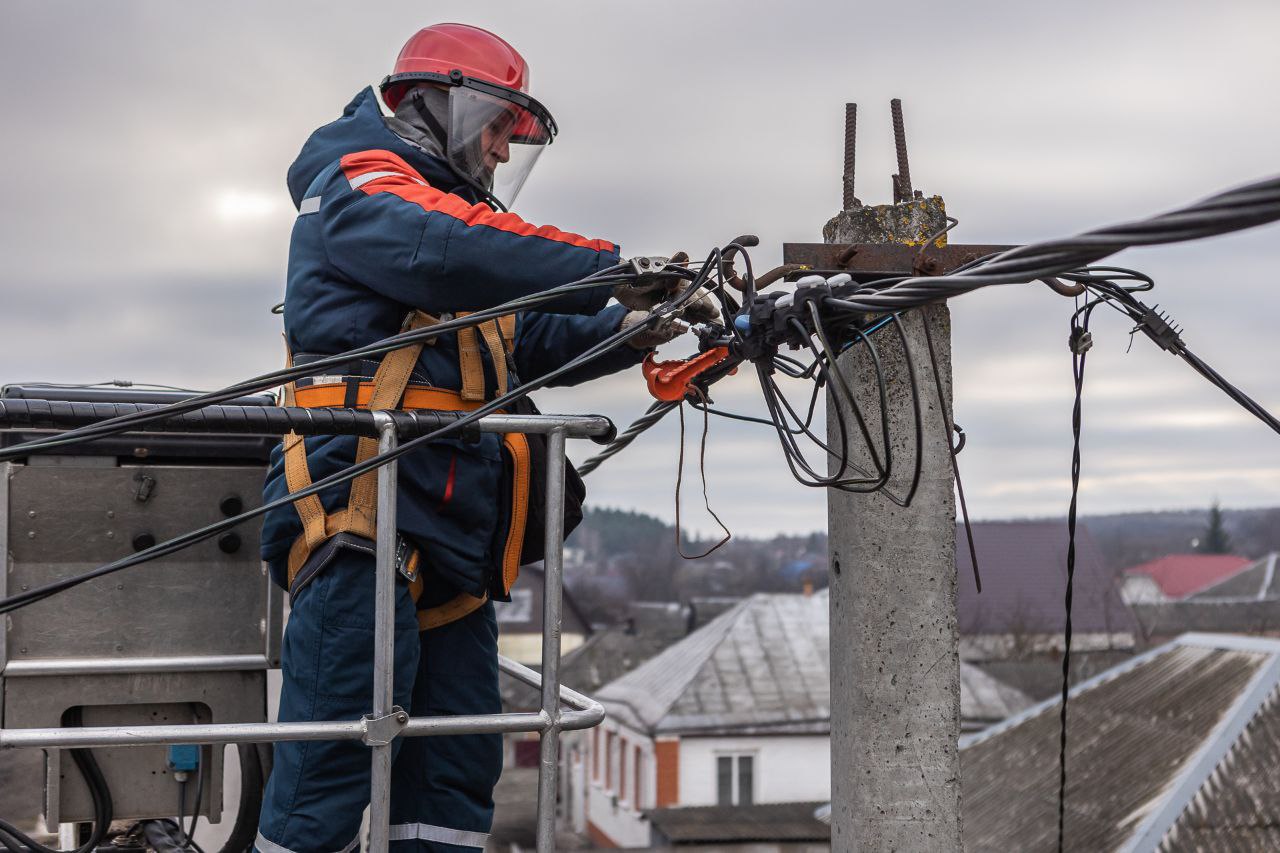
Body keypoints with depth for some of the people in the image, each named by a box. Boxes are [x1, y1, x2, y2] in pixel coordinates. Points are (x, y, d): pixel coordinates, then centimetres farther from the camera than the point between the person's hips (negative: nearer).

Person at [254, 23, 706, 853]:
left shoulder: (452, 208, 30)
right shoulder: (361, 185, 1)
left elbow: (539, 339, 27)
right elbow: (459, 253, -19)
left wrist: (631, 331, 10)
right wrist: (615, 270, -18)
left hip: (455, 537, 10)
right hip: (366, 515, -10)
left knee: (457, 773, 6)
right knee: (334, 762, -13)